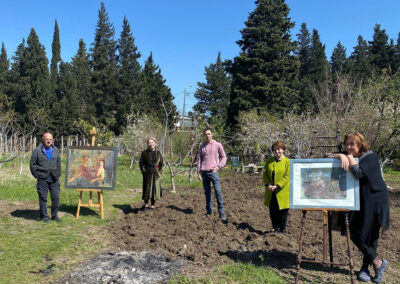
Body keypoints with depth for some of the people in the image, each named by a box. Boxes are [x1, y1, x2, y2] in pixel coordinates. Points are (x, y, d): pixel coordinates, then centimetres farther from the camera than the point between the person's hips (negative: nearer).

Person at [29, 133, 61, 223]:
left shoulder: (56, 150, 10)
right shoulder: (37, 151, -1)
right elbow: (32, 164, 1)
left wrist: (58, 174, 10)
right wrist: (37, 175, -3)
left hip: (54, 179, 3)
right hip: (42, 179, -3)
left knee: (56, 197, 3)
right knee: (43, 198, 2)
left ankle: (54, 215, 17)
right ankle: (44, 216, 14)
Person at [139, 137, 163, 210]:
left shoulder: (158, 153, 6)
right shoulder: (144, 153, 1)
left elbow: (162, 163, 8)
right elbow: (141, 163, 0)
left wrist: (159, 171, -4)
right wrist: (144, 172, -8)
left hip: (156, 174, 2)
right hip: (147, 174, -1)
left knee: (155, 189, 3)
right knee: (147, 189, 0)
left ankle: (152, 205, 15)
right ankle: (146, 205, 16)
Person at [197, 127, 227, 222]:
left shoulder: (218, 145, 1)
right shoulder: (202, 147, 9)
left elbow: (223, 157, 6)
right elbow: (199, 160, 12)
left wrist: (218, 167, -6)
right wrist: (198, 172, 6)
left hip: (213, 172, -3)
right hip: (204, 172, 3)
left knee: (218, 192, -9)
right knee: (207, 192, 9)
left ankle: (221, 213, -4)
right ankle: (209, 211, 18)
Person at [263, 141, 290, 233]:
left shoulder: (287, 162, -6)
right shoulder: (269, 161, 7)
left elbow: (287, 177, -11)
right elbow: (265, 173, 7)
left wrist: (277, 186, -18)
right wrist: (268, 184, -10)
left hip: (282, 191, -4)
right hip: (271, 192, 4)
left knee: (282, 211, 3)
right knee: (272, 211, 10)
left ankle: (282, 230, 18)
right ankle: (275, 228, 26)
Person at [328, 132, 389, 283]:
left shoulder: (371, 157, -12)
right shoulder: (348, 158, 8)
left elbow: (359, 173, -27)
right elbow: (330, 157, -3)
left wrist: (349, 157, -16)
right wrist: (341, 156, -22)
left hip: (374, 201, -6)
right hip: (358, 202, 6)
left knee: (370, 235, -2)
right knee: (355, 234, 3)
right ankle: (378, 263, 19)